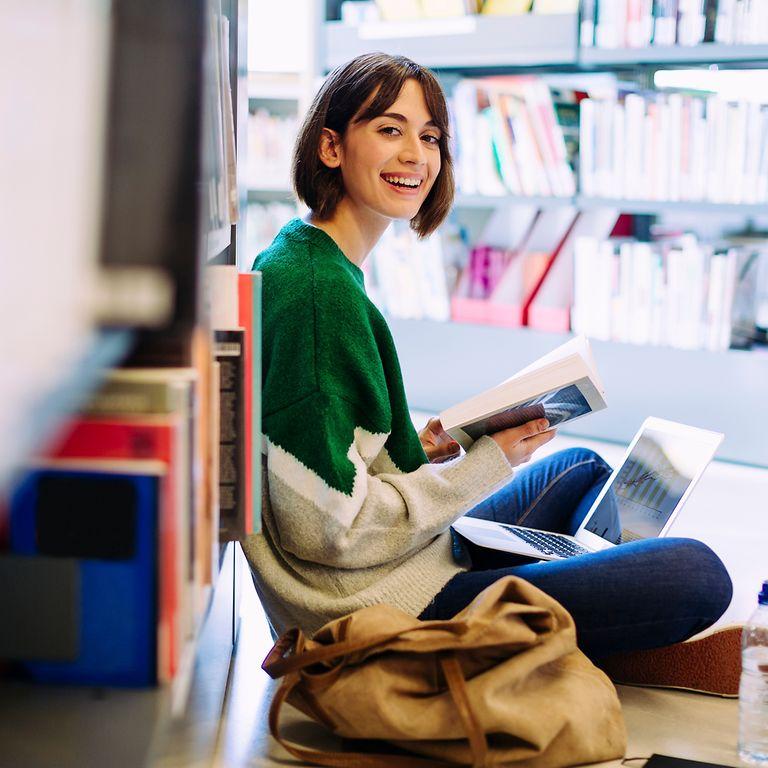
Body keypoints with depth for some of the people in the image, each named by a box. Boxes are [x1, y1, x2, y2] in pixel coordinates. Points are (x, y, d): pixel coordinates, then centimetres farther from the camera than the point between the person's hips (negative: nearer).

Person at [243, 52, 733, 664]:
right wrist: (485, 466, -16)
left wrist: (419, 449, 3)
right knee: (697, 573, -16)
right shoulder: (320, 291, -22)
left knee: (583, 469, 30)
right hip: (380, 607, -11)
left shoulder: (298, 258, 9)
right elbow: (330, 529, -24)